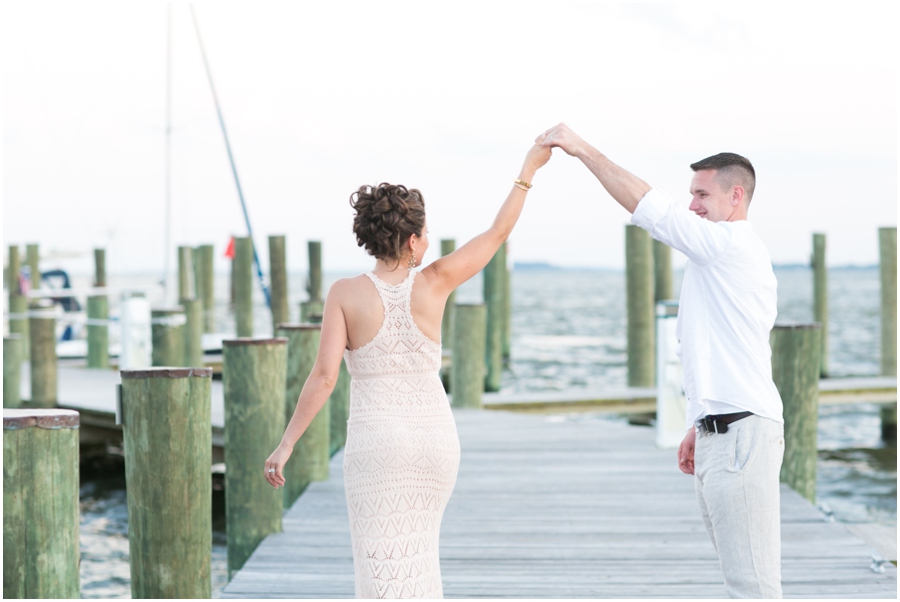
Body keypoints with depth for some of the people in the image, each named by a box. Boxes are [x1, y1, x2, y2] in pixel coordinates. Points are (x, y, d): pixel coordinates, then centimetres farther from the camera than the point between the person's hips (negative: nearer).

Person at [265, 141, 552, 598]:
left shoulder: (345, 294, -10)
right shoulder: (434, 283, -6)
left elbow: (324, 376, -14)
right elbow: (497, 234, 5)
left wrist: (286, 445, -8)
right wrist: (528, 169, 16)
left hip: (376, 444, -3)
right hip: (436, 440, 3)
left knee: (384, 563, 1)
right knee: (417, 545, 25)